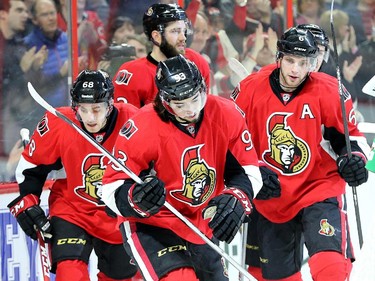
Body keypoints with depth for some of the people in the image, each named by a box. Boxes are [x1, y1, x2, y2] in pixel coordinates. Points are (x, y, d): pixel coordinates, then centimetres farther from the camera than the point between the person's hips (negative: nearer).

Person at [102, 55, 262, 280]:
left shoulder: (226, 115, -13)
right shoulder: (143, 129, -24)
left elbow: (248, 170, -3)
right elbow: (112, 189, -19)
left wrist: (236, 199, -24)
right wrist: (137, 199, -40)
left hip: (202, 225, 6)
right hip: (152, 226, -6)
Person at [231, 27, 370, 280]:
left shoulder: (329, 91, -10)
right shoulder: (250, 89, -7)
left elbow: (349, 134, 2)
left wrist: (353, 160, -16)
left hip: (319, 189, -3)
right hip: (268, 199, 3)